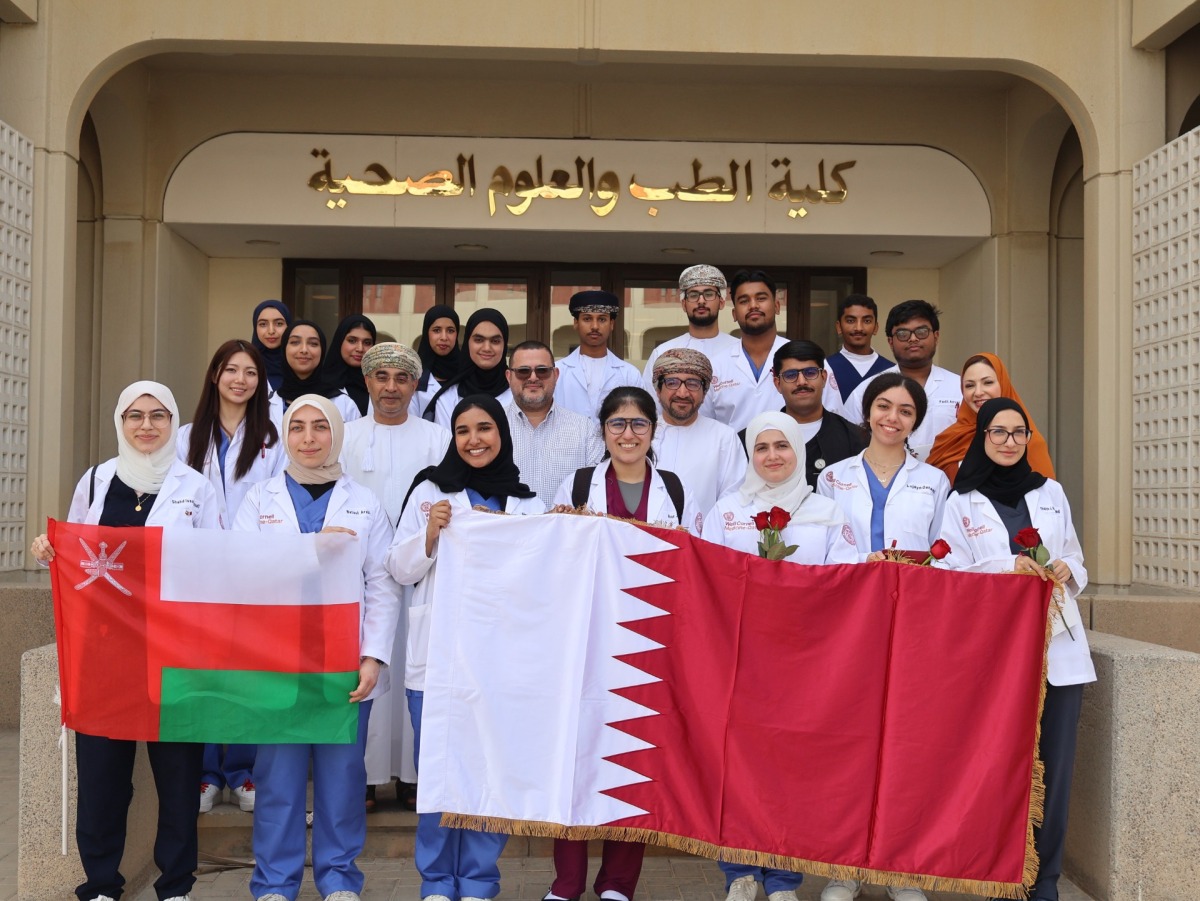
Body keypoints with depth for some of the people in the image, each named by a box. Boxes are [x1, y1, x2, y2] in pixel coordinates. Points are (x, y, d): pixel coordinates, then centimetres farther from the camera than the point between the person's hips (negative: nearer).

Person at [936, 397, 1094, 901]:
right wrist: (1009, 571, -15)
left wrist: (1064, 571, -5)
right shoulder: (962, 502, 4)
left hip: (1059, 646, 2)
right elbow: (950, 576, -1)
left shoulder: (1051, 493, 13)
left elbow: (1076, 562, 17)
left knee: (1054, 766, 0)